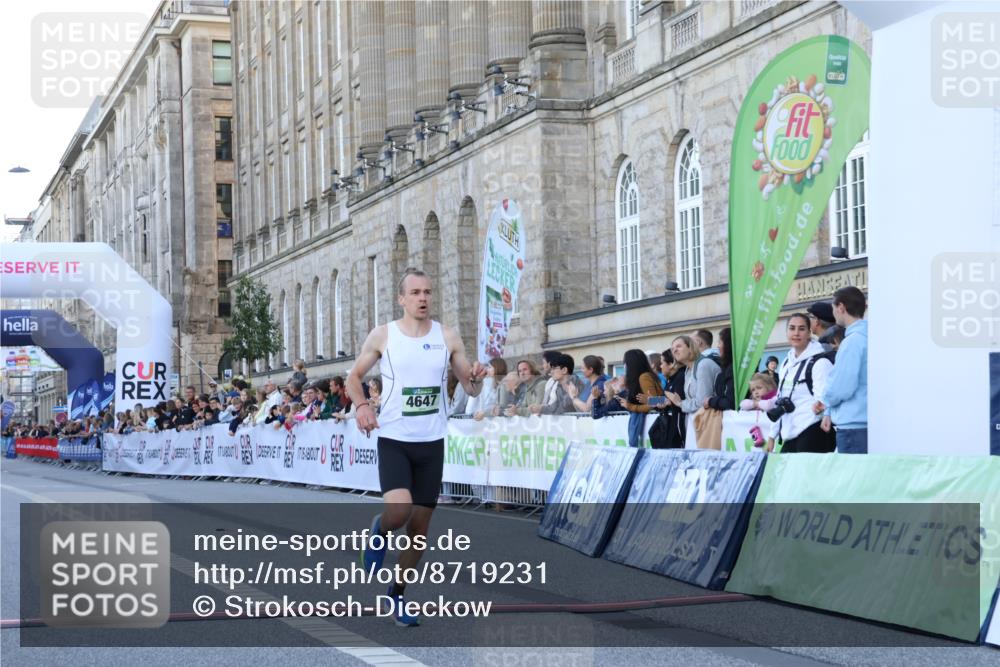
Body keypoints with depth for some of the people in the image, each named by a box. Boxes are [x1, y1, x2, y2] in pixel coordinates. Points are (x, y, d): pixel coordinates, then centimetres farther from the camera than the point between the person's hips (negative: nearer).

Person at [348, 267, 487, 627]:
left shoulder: (447, 337, 2)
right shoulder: (382, 336, -3)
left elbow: (470, 389, 8)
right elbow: (354, 376, 9)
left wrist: (476, 379, -16)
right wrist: (362, 405, -10)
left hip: (432, 442, 3)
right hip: (394, 439, -3)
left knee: (420, 526, 7)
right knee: (399, 510, -25)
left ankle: (398, 594, 25)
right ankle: (379, 531, 12)